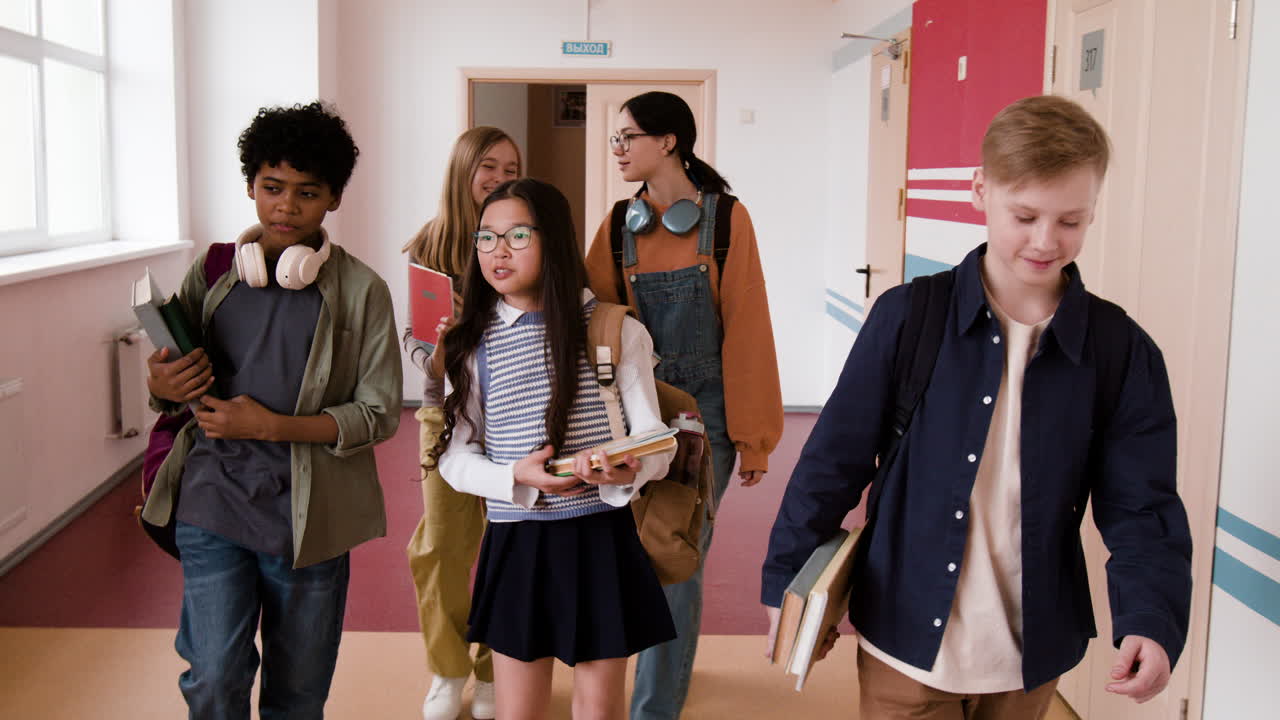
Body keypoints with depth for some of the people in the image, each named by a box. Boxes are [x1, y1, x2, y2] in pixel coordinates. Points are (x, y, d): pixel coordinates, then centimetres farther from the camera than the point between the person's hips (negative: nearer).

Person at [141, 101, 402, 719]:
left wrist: (273, 426, -15)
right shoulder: (211, 275, 4)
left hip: (308, 517, -1)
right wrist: (162, 388, -10)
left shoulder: (361, 292, -4)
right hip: (213, 504, 1)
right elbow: (173, 389, 15)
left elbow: (379, 415, -5)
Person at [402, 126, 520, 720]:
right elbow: (412, 334, 5)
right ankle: (448, 672, 25)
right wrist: (437, 356, -15)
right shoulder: (429, 246, 3)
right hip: (446, 411, 1)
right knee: (440, 549, 6)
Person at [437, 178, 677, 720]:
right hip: (517, 545, 2)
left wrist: (630, 469, -27)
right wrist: (517, 477, -17)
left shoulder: (616, 330, -4)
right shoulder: (472, 344, 2)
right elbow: (455, 457, 3)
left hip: (601, 538, -1)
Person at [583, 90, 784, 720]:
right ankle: (671, 661, 40)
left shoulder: (726, 218, -6)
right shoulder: (618, 225, 5)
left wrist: (753, 432, -7)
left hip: (704, 411, -4)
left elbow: (745, 329, -7)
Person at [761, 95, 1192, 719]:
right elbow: (834, 460, -5)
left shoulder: (1123, 352, -6)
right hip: (907, 642, -2)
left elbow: (1140, 508, -4)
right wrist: (787, 581, -1)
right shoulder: (906, 318, -10)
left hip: (1032, 653, 2)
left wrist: (1153, 620, -20)